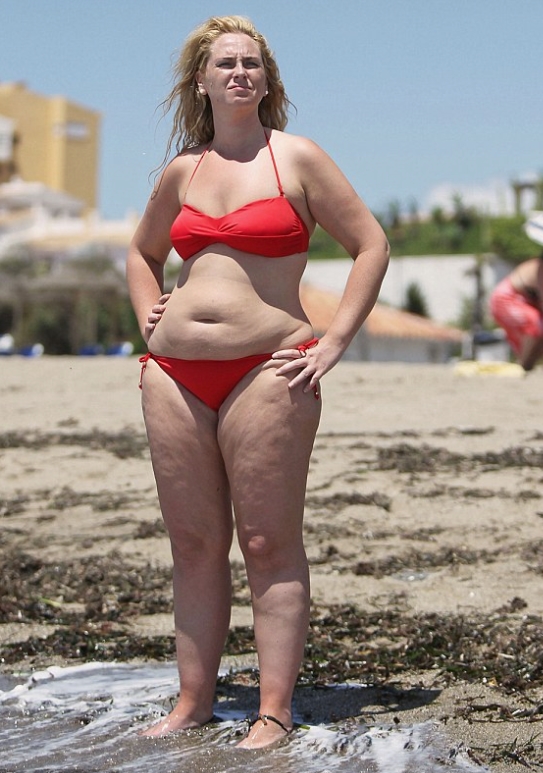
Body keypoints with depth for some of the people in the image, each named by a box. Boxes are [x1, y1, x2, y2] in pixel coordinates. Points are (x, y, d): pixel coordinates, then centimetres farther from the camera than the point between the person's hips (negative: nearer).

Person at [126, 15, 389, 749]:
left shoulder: (296, 157, 2)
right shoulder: (180, 171, 14)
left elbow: (372, 245, 1)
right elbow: (142, 254, 31)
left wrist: (334, 344, -5)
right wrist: (149, 321, 14)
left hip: (267, 370, -4)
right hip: (174, 372, 4)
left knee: (269, 544, -3)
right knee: (193, 543, 8)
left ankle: (274, 711, 2)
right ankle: (193, 701, 16)